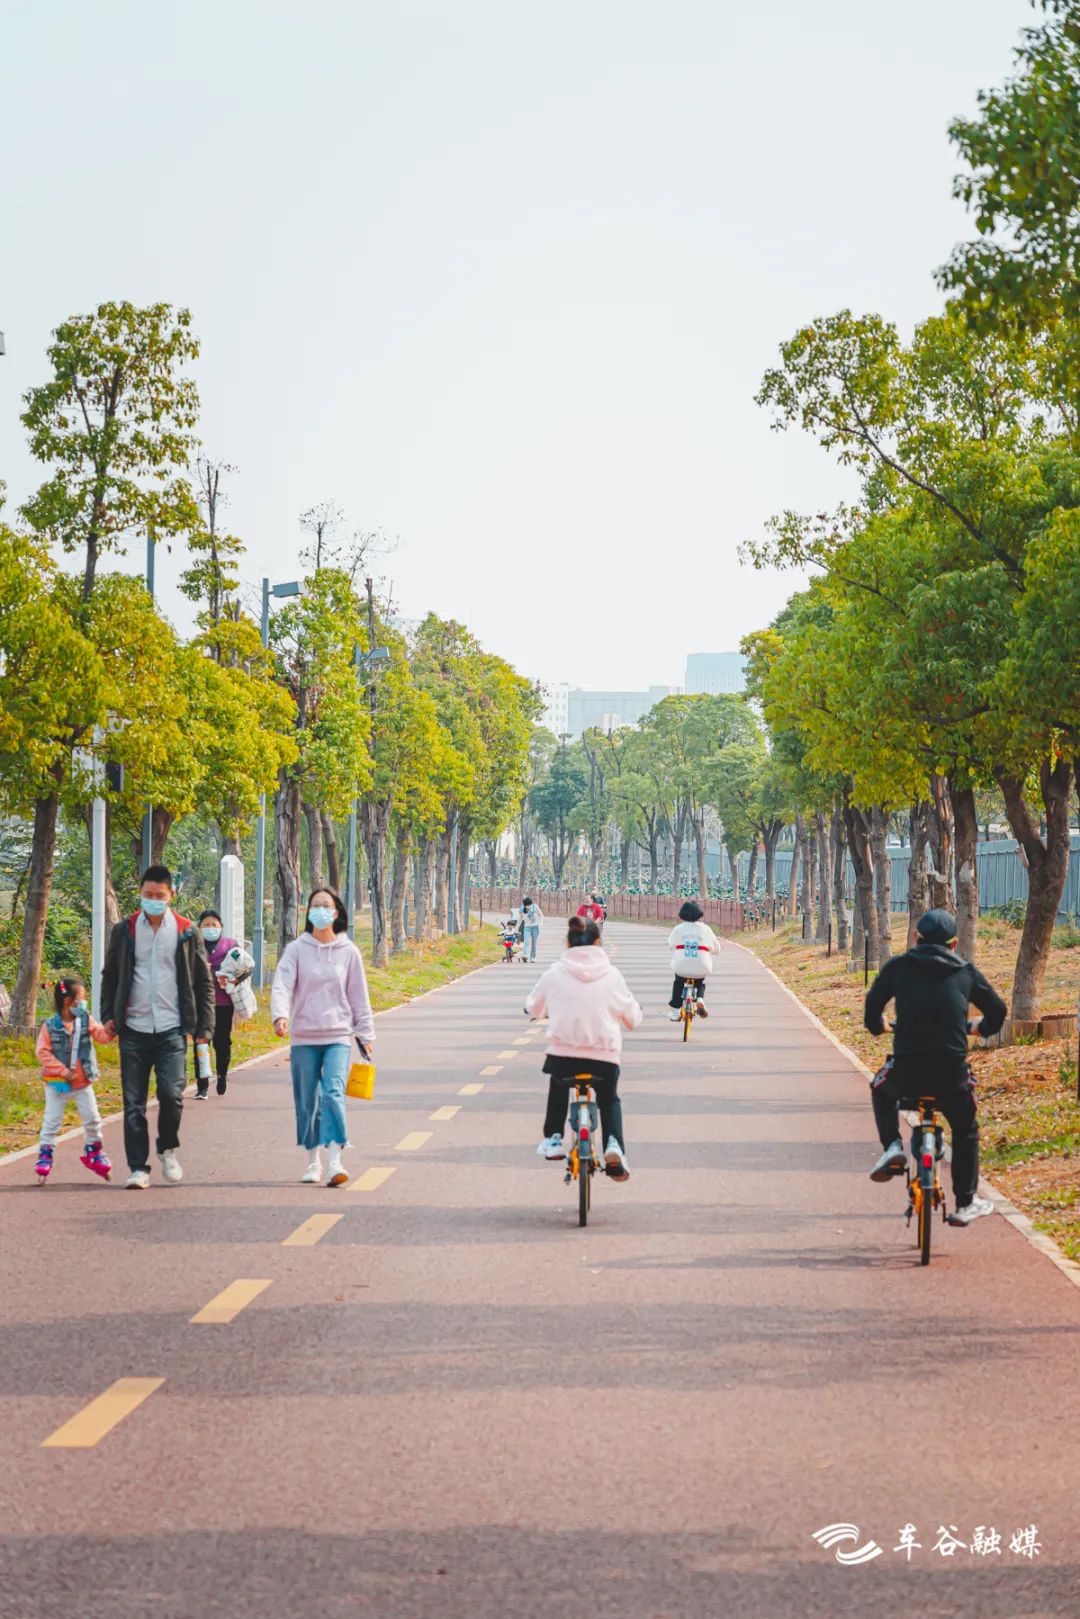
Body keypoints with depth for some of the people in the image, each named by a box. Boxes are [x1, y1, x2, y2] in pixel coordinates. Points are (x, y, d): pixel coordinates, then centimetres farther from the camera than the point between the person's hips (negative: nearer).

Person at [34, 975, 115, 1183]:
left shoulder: (86, 1020, -2)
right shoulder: (50, 1026, -13)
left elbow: (100, 1036, -14)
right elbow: (43, 1053, -14)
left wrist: (109, 1031, -37)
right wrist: (62, 1070, -20)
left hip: (82, 1082, 3)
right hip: (56, 1082, -3)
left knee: (92, 1118, 7)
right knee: (52, 1120, 2)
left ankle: (93, 1150, 24)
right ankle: (44, 1154, 11)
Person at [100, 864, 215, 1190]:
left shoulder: (187, 932, 4)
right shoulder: (124, 931, 6)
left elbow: (204, 982, 8)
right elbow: (110, 976, 14)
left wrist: (204, 1027, 3)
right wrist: (108, 1015, 3)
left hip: (171, 1030, -1)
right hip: (133, 1029, 1)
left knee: (171, 1094, -12)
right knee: (133, 1102, 1)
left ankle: (168, 1149, 14)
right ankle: (138, 1167, 8)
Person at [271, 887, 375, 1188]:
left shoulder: (348, 952, 5)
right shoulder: (297, 949, 2)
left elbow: (359, 996, 11)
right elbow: (282, 984, -11)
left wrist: (365, 1035, 10)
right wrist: (280, 1015, -29)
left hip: (338, 1036, -1)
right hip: (304, 1038, 1)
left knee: (334, 1093, -17)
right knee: (307, 1101, 5)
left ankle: (335, 1162, -23)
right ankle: (313, 1162, 20)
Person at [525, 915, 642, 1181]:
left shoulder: (554, 974, 1)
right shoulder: (612, 975, 1)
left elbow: (534, 1009, 17)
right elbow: (633, 1018, 9)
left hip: (562, 1053, 0)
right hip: (604, 1056, 0)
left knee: (558, 1088, 35)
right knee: (609, 1100, 26)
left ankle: (553, 1139, 30)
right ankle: (614, 1145, 1)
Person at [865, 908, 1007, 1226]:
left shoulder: (898, 967, 5)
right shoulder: (965, 972, 9)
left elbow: (873, 1005, 9)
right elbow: (997, 1011, 16)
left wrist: (878, 1027, 33)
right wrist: (981, 1028, 39)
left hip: (907, 1072, -1)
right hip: (952, 1075, 1)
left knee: (881, 1088, 34)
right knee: (965, 1133, 25)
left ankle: (892, 1146, 14)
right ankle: (966, 1203, 27)